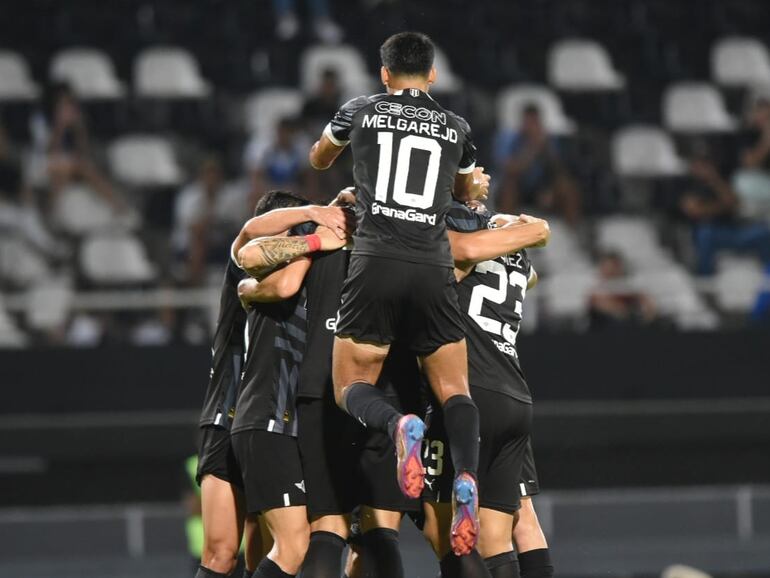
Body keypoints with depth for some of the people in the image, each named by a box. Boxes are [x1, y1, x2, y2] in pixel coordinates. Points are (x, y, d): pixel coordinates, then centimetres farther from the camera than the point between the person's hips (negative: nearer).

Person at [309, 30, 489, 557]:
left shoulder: (361, 111, 13)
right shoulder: (457, 128, 15)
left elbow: (319, 160, 35)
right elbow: (470, 192, 35)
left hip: (377, 263, -1)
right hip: (435, 271, 1)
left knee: (352, 388, 7)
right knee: (455, 390, 7)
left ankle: (399, 425, -28)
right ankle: (467, 477, -22)